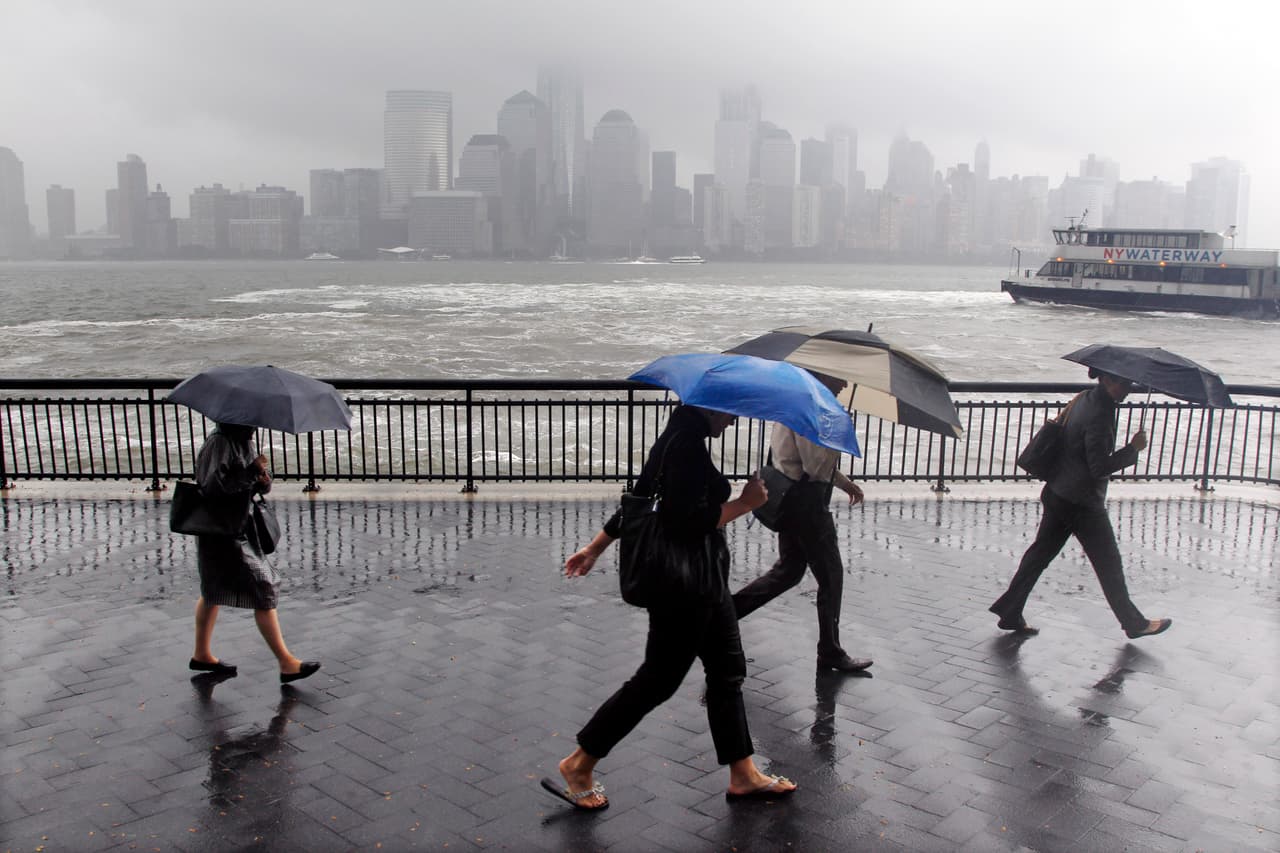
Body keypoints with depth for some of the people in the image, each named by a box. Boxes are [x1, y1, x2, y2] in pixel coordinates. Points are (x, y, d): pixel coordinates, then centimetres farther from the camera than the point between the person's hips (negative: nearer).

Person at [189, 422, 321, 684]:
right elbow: (213, 486, -25)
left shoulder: (245, 441, 11)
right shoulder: (219, 442, -17)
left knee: (214, 592, 20)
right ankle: (286, 664, -5)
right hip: (222, 532, -10)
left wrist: (263, 480, -9)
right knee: (263, 593, -9)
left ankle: (202, 654, 35)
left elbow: (259, 486, 13)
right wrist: (251, 472, -25)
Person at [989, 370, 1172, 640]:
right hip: (1083, 503, -9)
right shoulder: (1099, 415, -23)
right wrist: (1133, 449, -17)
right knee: (1109, 564, 7)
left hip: (1057, 495, 9)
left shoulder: (1084, 399, 5)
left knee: (1041, 553, 12)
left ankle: (1010, 613, 15)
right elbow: (1100, 468, -24)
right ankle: (1134, 623, 23)